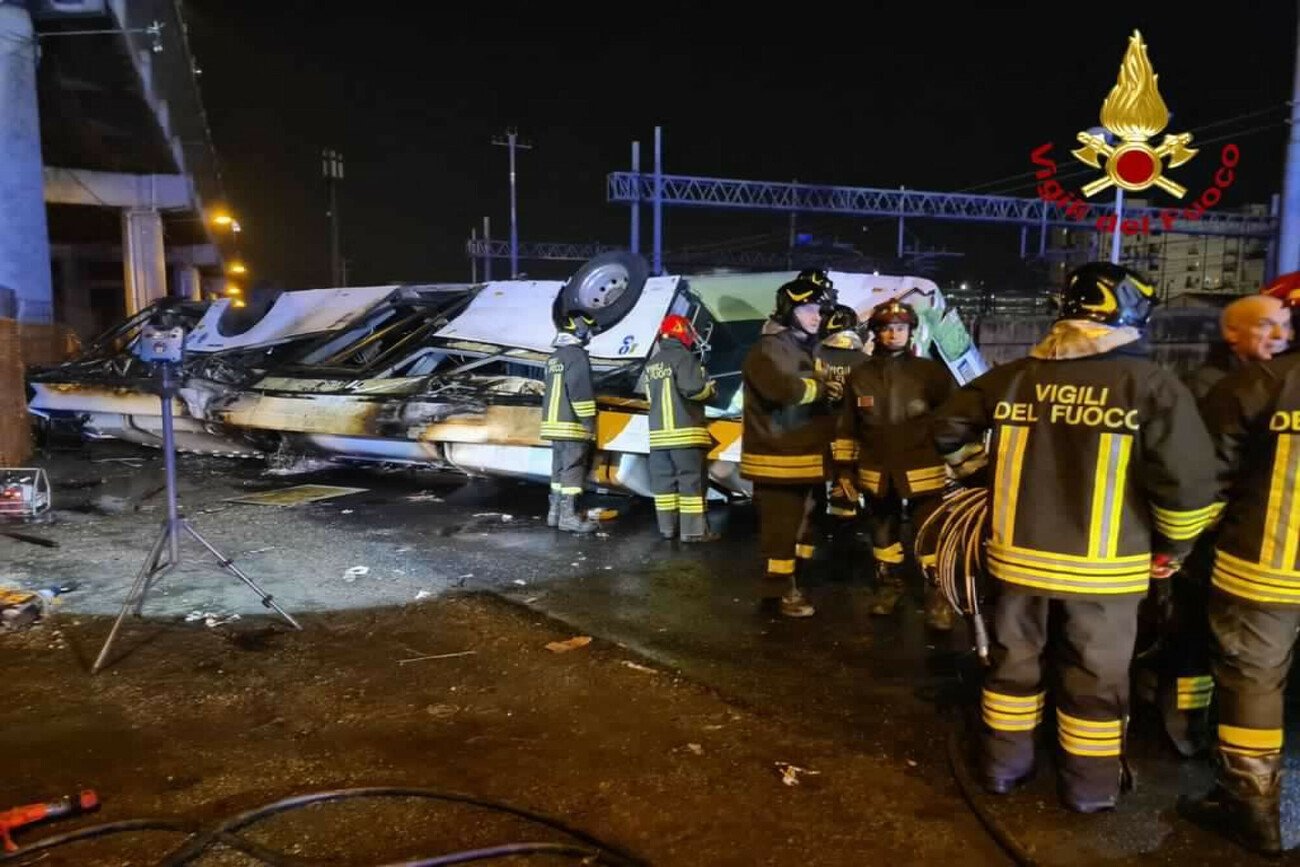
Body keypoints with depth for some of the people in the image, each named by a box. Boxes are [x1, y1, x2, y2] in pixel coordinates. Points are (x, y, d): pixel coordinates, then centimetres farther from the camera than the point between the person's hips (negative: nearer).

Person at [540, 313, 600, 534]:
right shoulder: (577, 355, -12)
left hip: (554, 422, 9)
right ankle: (569, 515, -8)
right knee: (573, 468, -7)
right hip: (572, 424, -9)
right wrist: (589, 420, -15)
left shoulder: (554, 357, 18)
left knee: (559, 467, 13)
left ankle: (555, 512, 16)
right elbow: (581, 391, -18)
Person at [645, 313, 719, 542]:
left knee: (663, 480, 8)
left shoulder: (651, 364, 16)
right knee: (692, 480, -4)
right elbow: (693, 388, -20)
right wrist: (710, 388, 1)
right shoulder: (683, 357, -9)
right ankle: (694, 529, -3)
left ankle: (667, 527, 12)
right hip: (685, 432, -8)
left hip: (659, 432, 8)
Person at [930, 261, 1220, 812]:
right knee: (1096, 675, 13)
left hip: (1019, 553, 3)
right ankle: (1090, 786, 28)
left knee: (1015, 660, 18)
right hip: (1103, 565, -3)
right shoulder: (1151, 385, -11)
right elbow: (1189, 476, -16)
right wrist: (1174, 546, 0)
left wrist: (987, 479, 24)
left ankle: (1003, 764, 31)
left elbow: (949, 429, 10)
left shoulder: (1014, 377, 1)